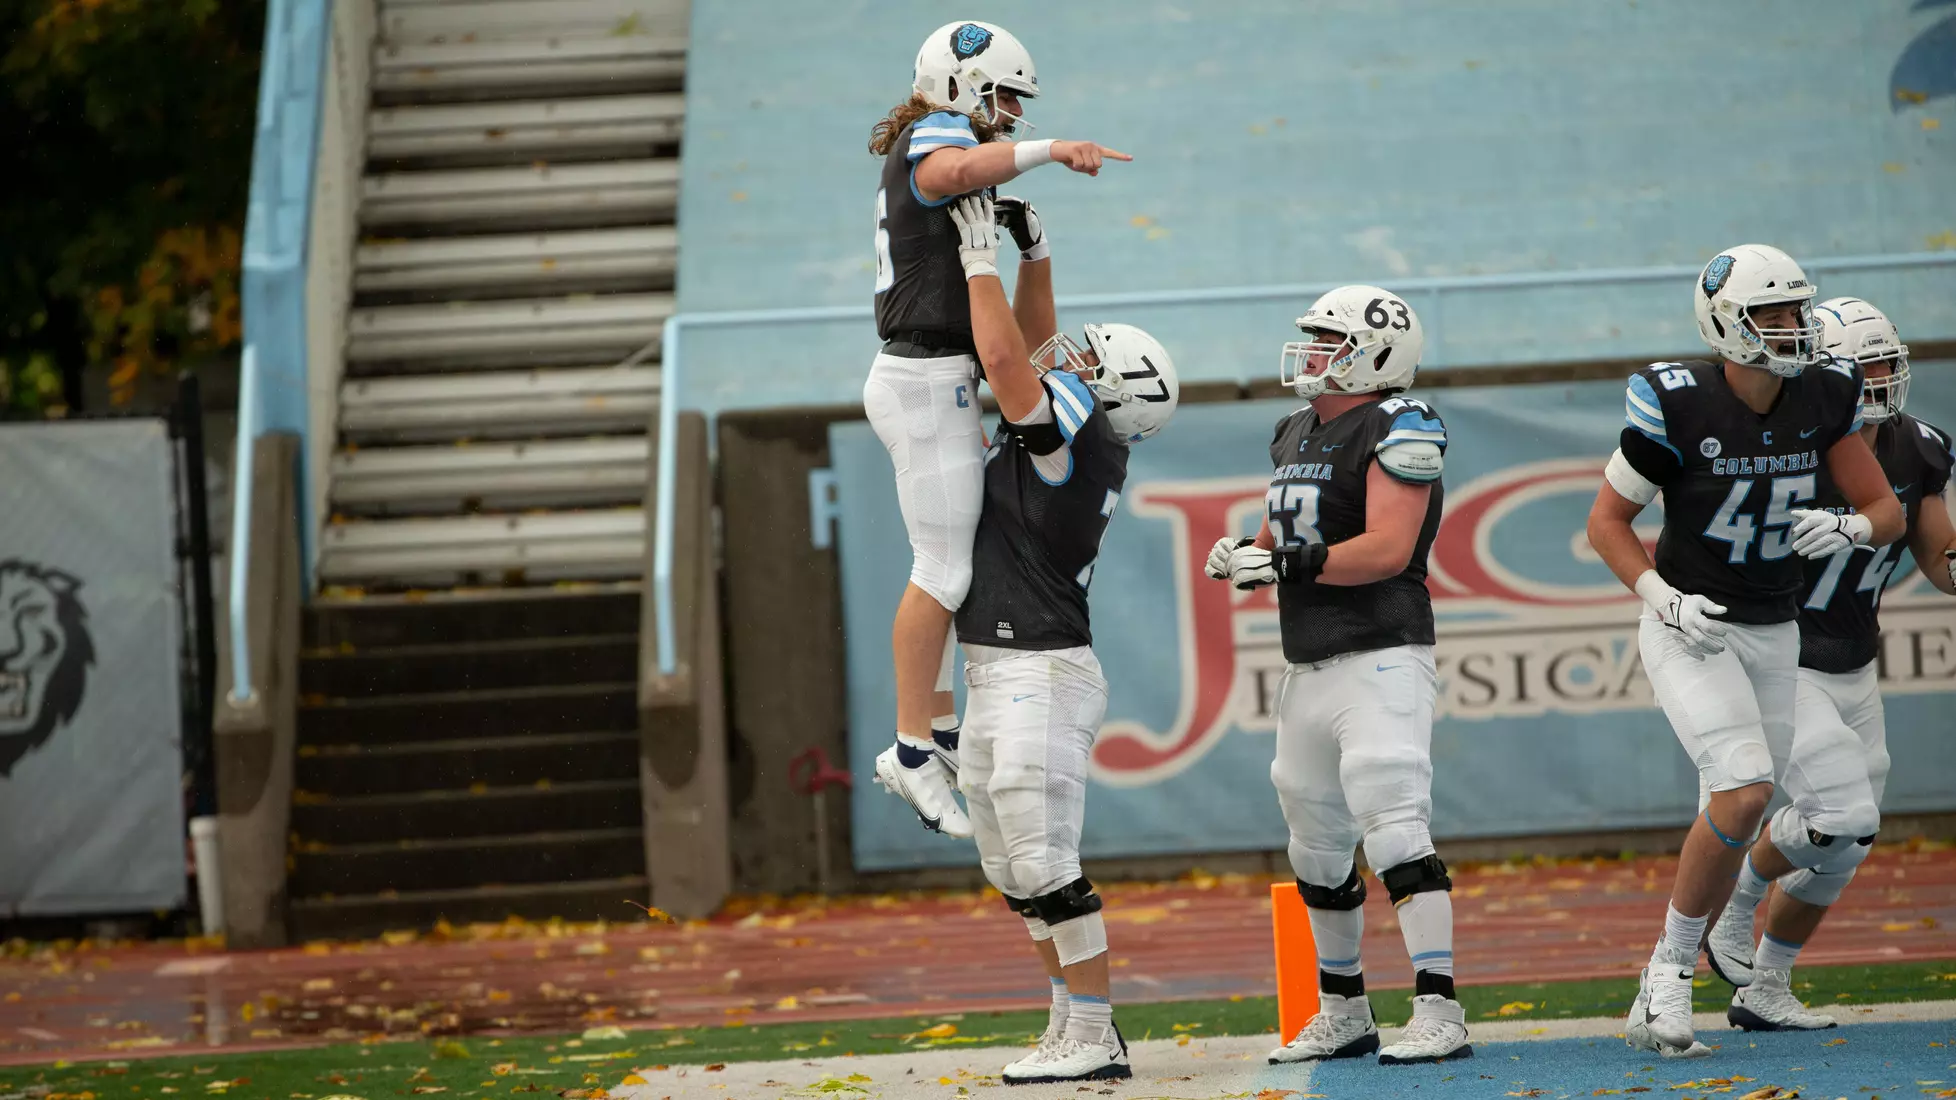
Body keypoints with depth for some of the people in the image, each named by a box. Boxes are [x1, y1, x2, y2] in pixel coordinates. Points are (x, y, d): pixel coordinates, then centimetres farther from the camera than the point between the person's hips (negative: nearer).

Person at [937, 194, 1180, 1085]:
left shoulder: (1077, 433, -14)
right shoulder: (1076, 437, 11)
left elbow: (1004, 359, -24)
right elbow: (1033, 355, 28)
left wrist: (982, 260, -10)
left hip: (1040, 674, -10)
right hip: (998, 677, 10)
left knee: (1044, 864, -9)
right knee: (1011, 870, 15)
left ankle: (1093, 1043, -6)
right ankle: (1072, 1025, 21)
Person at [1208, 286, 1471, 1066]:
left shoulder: (1397, 430, -11)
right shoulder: (1297, 435, 16)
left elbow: (1387, 548, -21)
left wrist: (1286, 563, -21)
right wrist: (1241, 554, 2)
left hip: (1379, 659, -9)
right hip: (1308, 670, 9)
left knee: (1395, 831, -15)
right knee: (1317, 848, 14)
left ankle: (1439, 1013, -14)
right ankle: (1343, 1015, 26)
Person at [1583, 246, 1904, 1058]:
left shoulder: (1823, 398, -3)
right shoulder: (1678, 406, -17)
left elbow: (1886, 511, 4)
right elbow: (1607, 520, -6)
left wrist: (1847, 527, -19)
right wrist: (1660, 597, -20)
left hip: (1772, 633, 6)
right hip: (1691, 630, -5)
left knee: (1735, 815, 5)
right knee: (1745, 792, -23)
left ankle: (1659, 1001, 17)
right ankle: (1670, 969, -8)